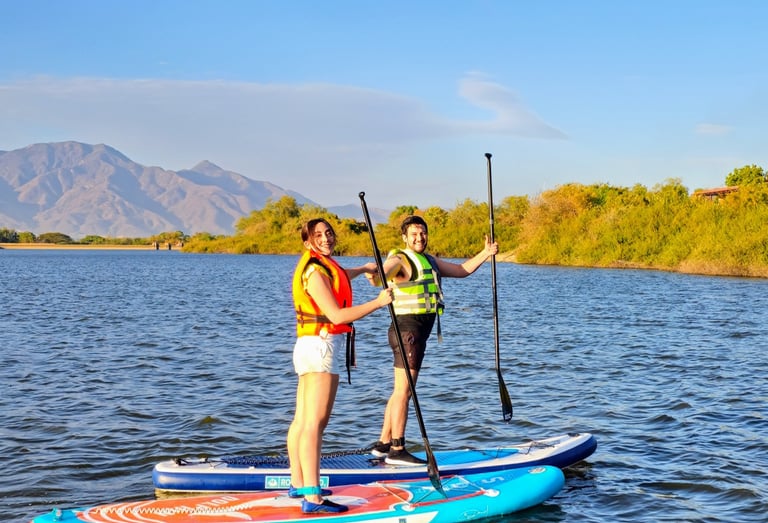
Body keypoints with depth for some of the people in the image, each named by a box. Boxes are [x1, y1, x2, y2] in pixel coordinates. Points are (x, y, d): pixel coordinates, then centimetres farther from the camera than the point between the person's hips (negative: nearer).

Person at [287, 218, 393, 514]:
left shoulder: (322, 265, 15)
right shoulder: (315, 272, -16)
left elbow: (335, 279, 41)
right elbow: (336, 315, -22)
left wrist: (362, 269, 55)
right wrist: (378, 303, -16)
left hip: (308, 346, 11)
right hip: (320, 346, -11)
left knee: (302, 421, 15)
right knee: (315, 423, -15)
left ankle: (298, 485, 23)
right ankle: (312, 499, -20)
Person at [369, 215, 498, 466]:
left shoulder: (430, 261, 18)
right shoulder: (400, 260, -11)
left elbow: (461, 270, 26)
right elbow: (385, 271, -33)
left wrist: (485, 253, 15)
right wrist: (375, 275, -56)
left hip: (420, 331, 10)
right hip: (407, 329, -10)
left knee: (400, 391, 13)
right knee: (404, 390, -9)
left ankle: (383, 443, 21)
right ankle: (397, 450, -8)